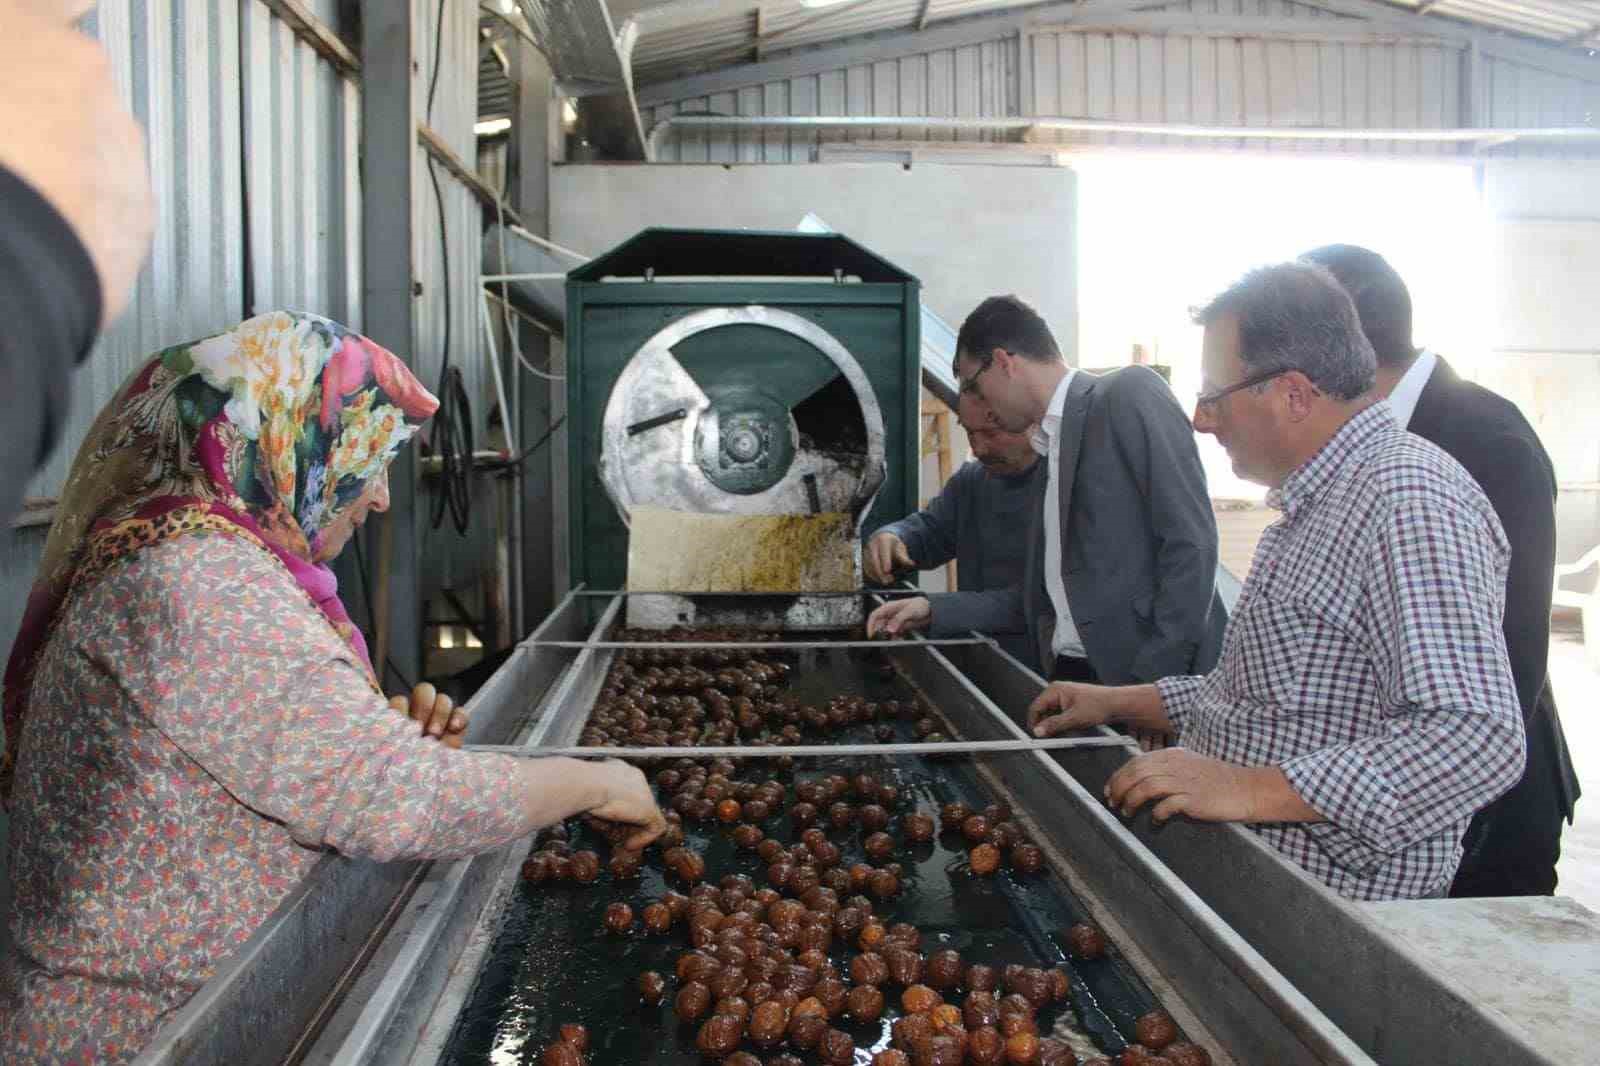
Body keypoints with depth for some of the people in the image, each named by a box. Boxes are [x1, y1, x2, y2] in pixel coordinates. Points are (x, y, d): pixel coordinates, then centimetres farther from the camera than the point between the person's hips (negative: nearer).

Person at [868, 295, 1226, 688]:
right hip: (1074, 678, 7)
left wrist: (1156, 686, -18)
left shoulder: (1131, 394, -6)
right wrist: (933, 610, 13)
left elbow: (1192, 542, -14)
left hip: (1151, 680, -7)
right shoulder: (1053, 449, 17)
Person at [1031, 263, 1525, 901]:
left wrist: (1251, 789, -30)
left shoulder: (1409, 500, -18)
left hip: (1334, 913, -9)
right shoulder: (1317, 502, 16)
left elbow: (1478, 739, -28)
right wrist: (1122, 704, 16)